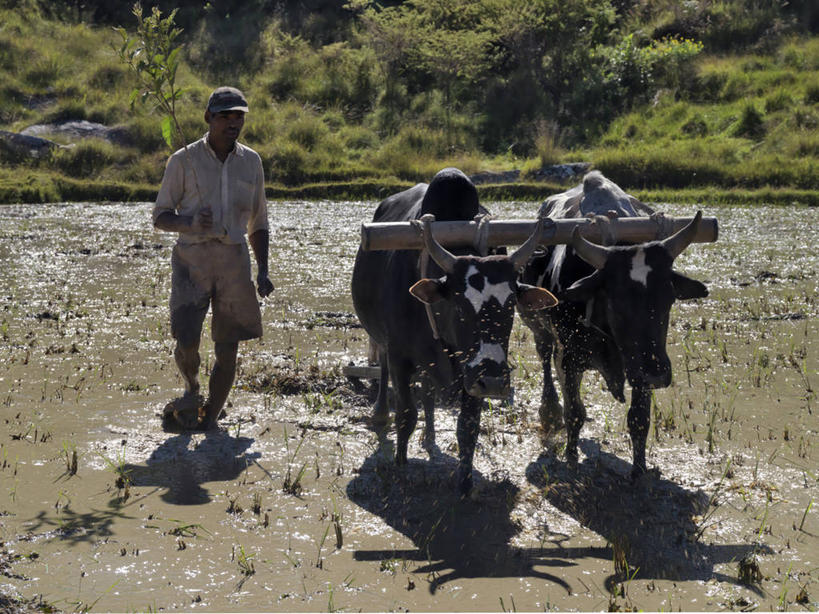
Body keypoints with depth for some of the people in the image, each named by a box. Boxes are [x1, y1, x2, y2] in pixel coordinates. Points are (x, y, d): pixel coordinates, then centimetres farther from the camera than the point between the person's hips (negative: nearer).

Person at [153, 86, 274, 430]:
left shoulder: (251, 162, 9)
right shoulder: (184, 161, -2)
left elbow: (258, 222, 16)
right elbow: (160, 217, 0)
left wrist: (262, 271, 6)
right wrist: (190, 223, -22)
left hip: (234, 260, 3)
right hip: (192, 259, -3)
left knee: (227, 349, 1)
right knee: (187, 340, -14)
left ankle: (210, 420, 14)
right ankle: (191, 390, 18)